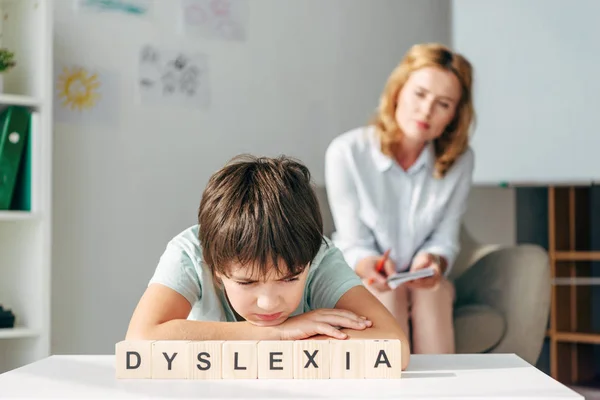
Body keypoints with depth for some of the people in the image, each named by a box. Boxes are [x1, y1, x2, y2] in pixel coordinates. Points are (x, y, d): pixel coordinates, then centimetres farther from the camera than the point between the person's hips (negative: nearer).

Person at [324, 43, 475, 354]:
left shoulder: (460, 161, -7)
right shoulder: (346, 153, -16)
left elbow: (444, 240, -6)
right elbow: (353, 244, -14)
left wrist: (431, 263, -30)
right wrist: (370, 268, -37)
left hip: (426, 291, 2)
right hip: (356, 285, -2)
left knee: (435, 288, -31)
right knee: (389, 293, -33)